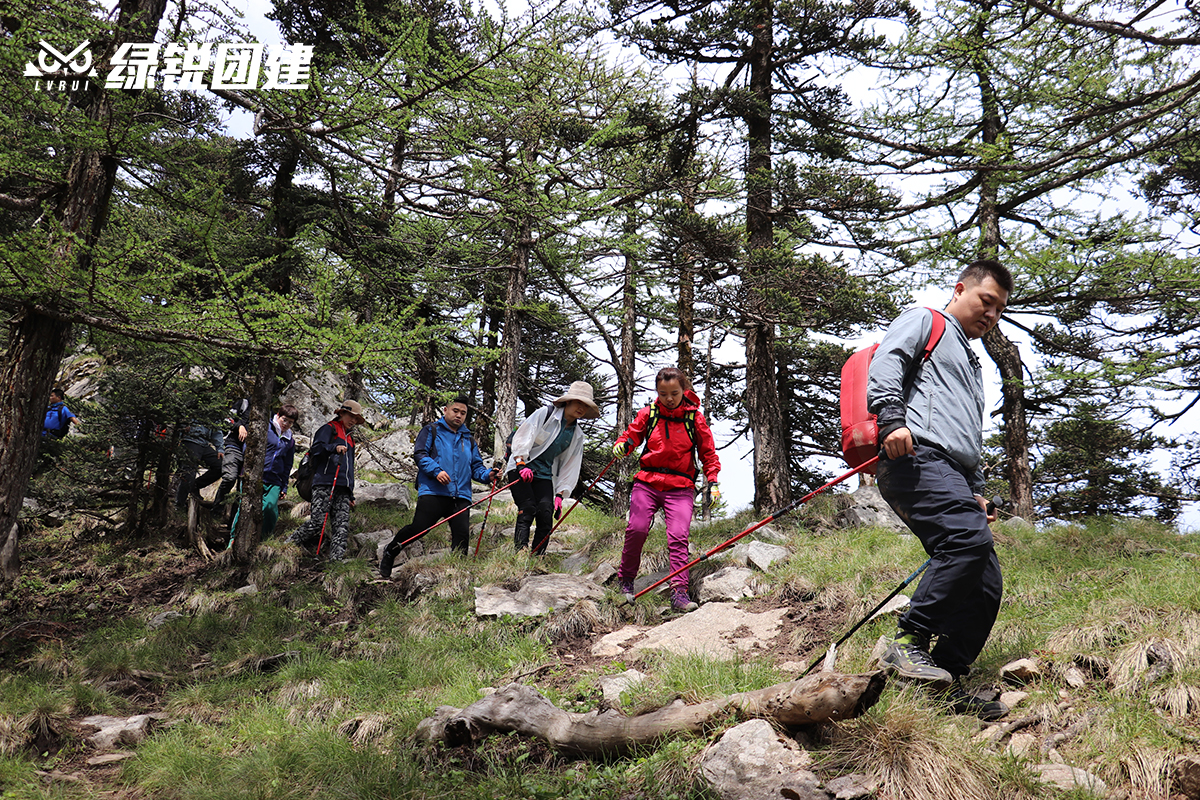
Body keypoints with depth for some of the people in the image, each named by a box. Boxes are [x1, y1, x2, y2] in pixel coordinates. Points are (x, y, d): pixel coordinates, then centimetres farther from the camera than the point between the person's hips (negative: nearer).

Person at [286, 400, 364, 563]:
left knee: (342, 525, -8)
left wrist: (351, 495, 28)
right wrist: (334, 448, -28)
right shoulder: (329, 429, 10)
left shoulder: (349, 440, 32)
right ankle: (289, 543, 3)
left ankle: (336, 558, -14)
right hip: (325, 483, -7)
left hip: (343, 488, 7)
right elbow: (317, 448, -9)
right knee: (317, 522, -14)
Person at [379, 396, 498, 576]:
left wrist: (487, 475, -2)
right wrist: (436, 471, -16)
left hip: (461, 496, 4)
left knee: (462, 535, -7)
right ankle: (389, 553, 16)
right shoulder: (431, 431, 10)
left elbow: (476, 466, 21)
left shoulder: (469, 438, 24)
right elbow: (419, 453, -1)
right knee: (418, 529, -9)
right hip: (433, 492, -4)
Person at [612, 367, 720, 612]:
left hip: (680, 487, -1)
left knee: (678, 537, -13)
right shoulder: (648, 414, 5)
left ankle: (679, 591, -12)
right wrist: (622, 445, -8)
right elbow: (632, 434, 15)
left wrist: (713, 481, -2)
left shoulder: (695, 417, 3)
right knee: (636, 529, -10)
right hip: (647, 482, 1)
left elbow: (708, 452, 9)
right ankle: (625, 579, 12)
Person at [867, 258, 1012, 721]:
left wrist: (977, 491, 26)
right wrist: (892, 418, -22)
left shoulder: (972, 364, 40)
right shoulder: (923, 321, 15)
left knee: (985, 584, -1)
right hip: (917, 457, -9)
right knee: (970, 538, -31)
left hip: (954, 475, 9)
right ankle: (908, 643, -26)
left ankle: (946, 686, 4)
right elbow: (885, 362, -6)